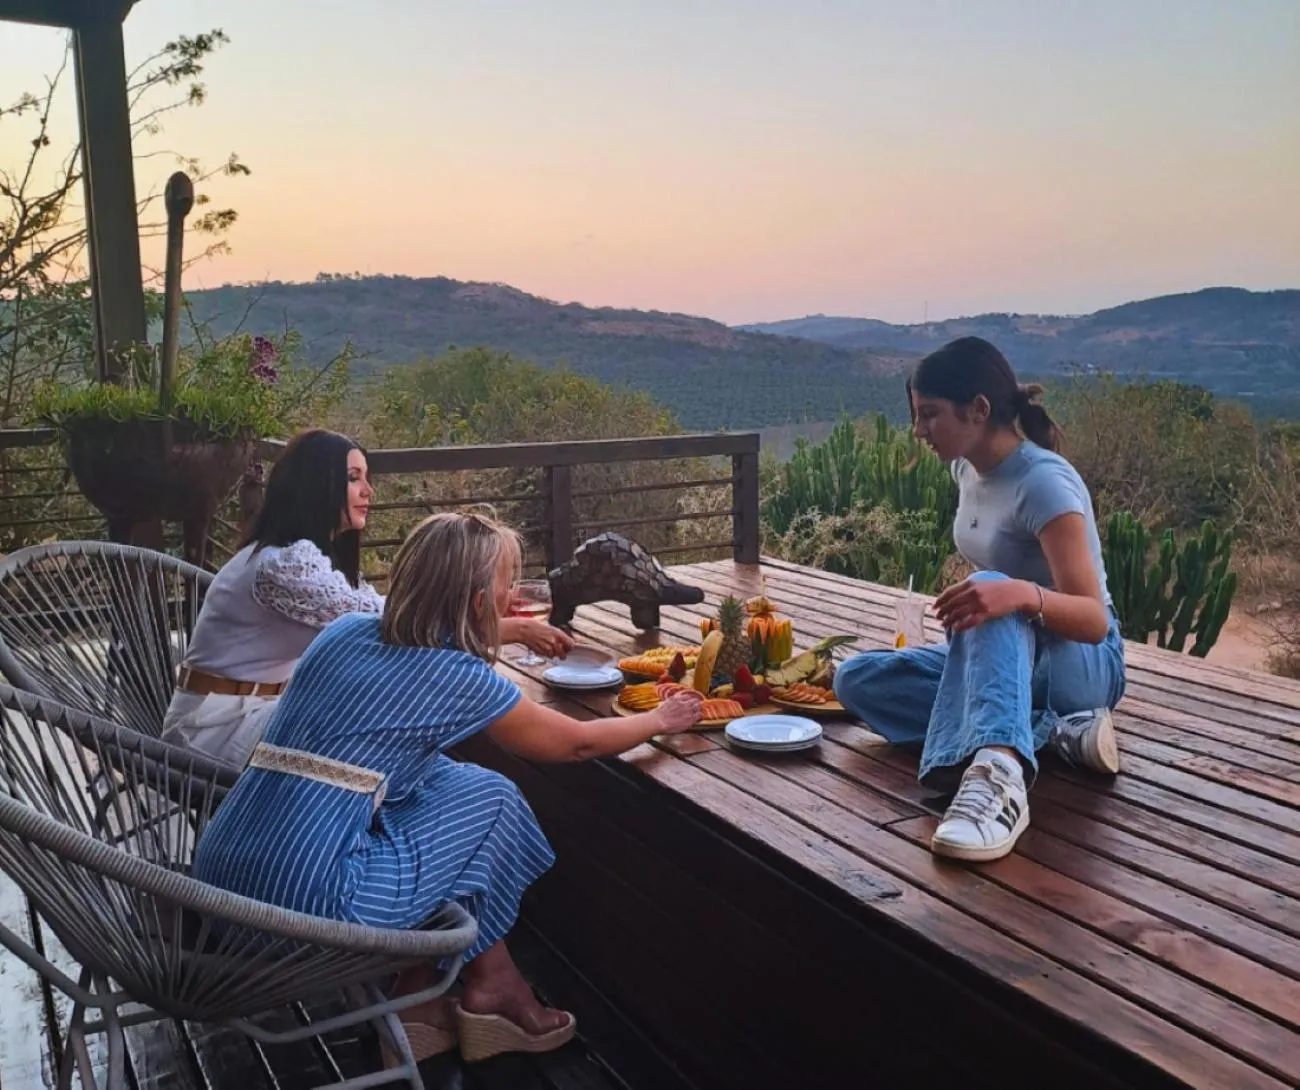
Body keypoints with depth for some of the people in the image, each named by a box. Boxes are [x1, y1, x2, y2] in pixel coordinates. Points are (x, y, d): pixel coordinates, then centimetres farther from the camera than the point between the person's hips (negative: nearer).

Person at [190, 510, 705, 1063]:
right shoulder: (458, 678, -5)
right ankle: (488, 987, 26)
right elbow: (577, 743, 10)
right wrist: (658, 720, 27)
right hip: (304, 902, -7)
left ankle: (419, 996, 25)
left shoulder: (345, 630, 11)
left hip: (215, 874, 7)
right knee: (490, 796, 10)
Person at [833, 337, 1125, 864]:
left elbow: (1095, 620, -29)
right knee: (856, 679, -12)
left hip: (1080, 663, -8)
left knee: (993, 599, -40)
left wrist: (1023, 595, -47)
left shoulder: (1044, 482, -22)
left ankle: (999, 774, -61)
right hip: (1003, 654, 8)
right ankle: (1051, 731, -19)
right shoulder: (967, 468, 2)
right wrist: (968, 605, 0)